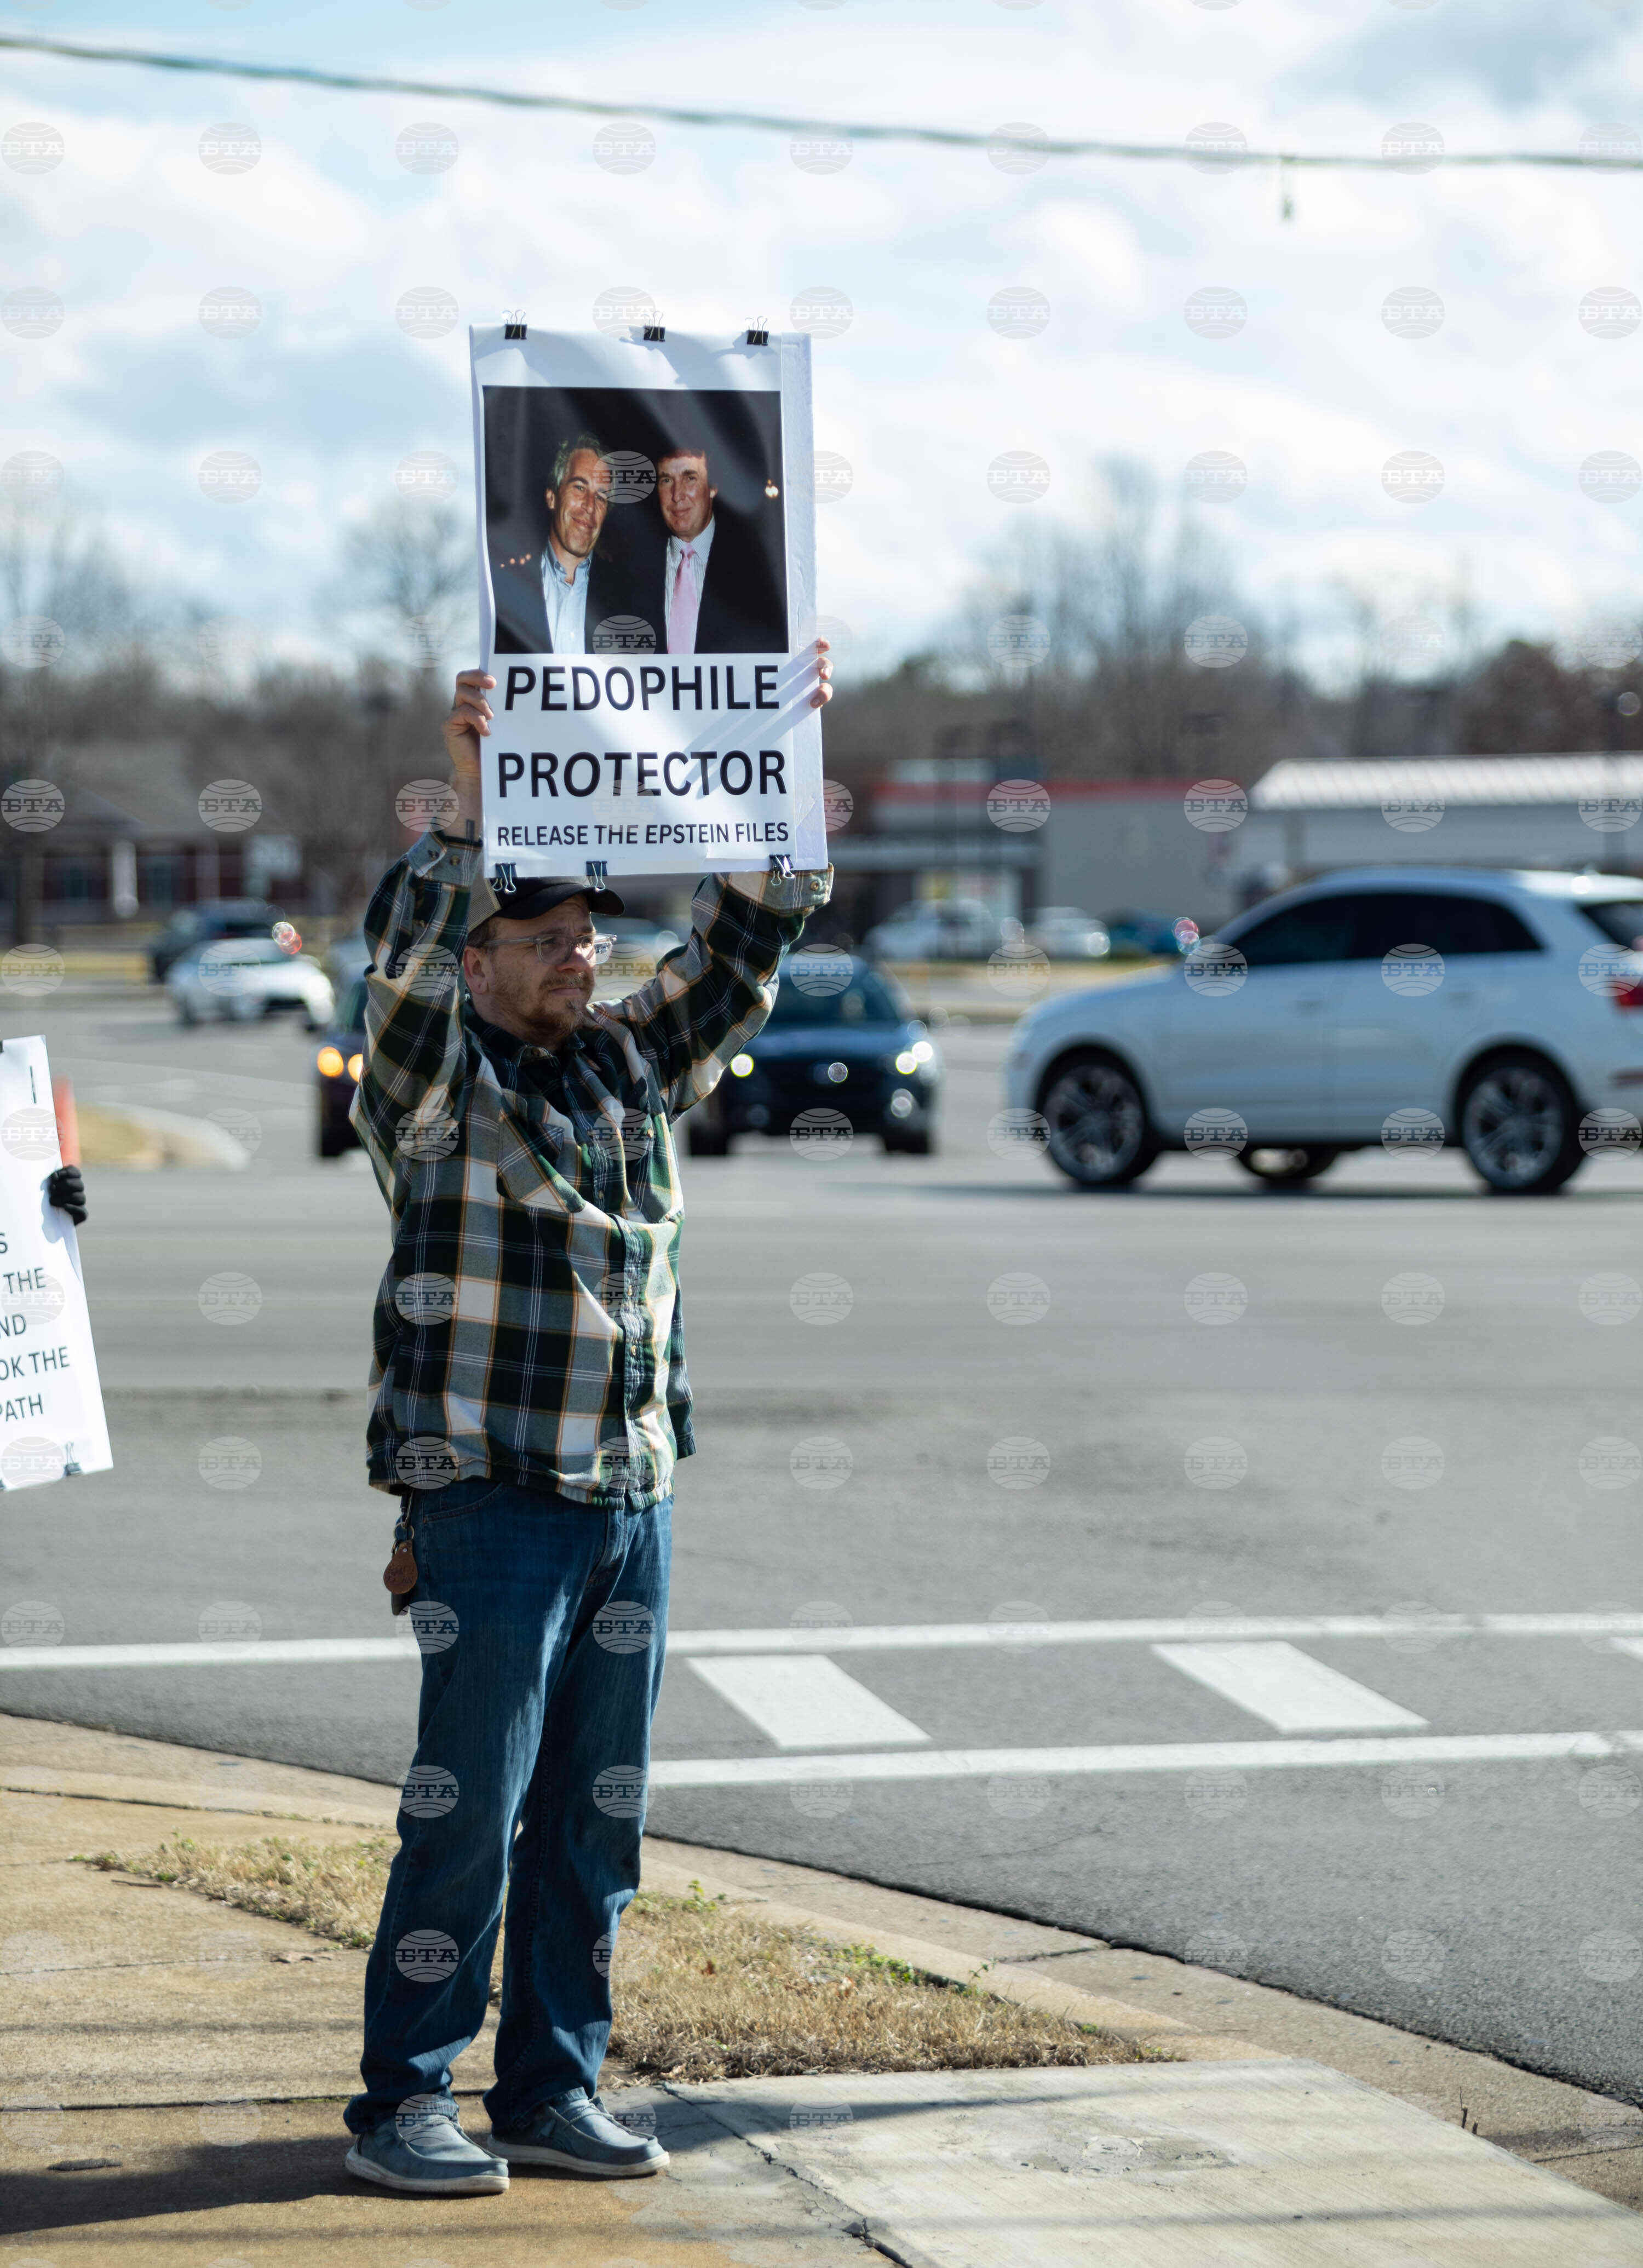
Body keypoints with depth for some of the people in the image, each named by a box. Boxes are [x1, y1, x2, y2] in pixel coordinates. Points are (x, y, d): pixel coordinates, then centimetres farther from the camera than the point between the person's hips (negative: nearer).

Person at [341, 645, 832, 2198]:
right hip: (491, 1500, -6)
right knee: (468, 1811, -5)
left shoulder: (634, 1064, 14)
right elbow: (405, 965, -21)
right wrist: (466, 810, -31)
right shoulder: (434, 1079, -2)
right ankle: (403, 2103, 3)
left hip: (634, 1498, 6)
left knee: (595, 1820, 9)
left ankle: (552, 2089, 17)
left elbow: (744, 942, 13)